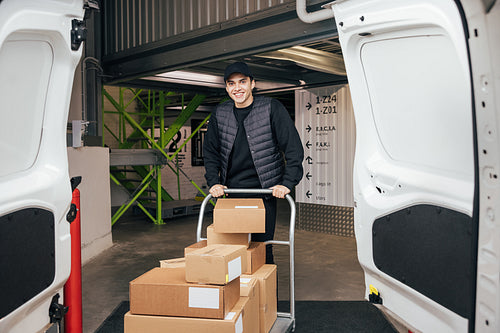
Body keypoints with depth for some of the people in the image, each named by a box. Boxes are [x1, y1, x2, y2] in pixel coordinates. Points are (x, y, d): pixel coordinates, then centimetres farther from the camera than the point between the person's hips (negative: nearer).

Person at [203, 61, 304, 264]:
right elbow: (210, 151, 15)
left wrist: (287, 183, -13)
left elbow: (293, 148, -6)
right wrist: (214, 182, 2)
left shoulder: (271, 108, -4)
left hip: (264, 191, -3)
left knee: (262, 245, -1)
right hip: (230, 192, 3)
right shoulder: (220, 114, 7)